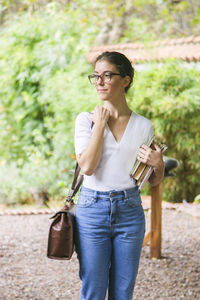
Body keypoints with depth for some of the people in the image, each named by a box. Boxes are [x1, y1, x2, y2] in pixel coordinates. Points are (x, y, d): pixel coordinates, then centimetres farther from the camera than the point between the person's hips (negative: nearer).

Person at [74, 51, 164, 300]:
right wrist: (100, 125, -11)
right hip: (92, 209, -1)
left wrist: (158, 163, -9)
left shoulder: (143, 125, 4)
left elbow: (154, 181, 12)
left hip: (130, 210, 2)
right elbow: (87, 166, -15)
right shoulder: (86, 119, 0)